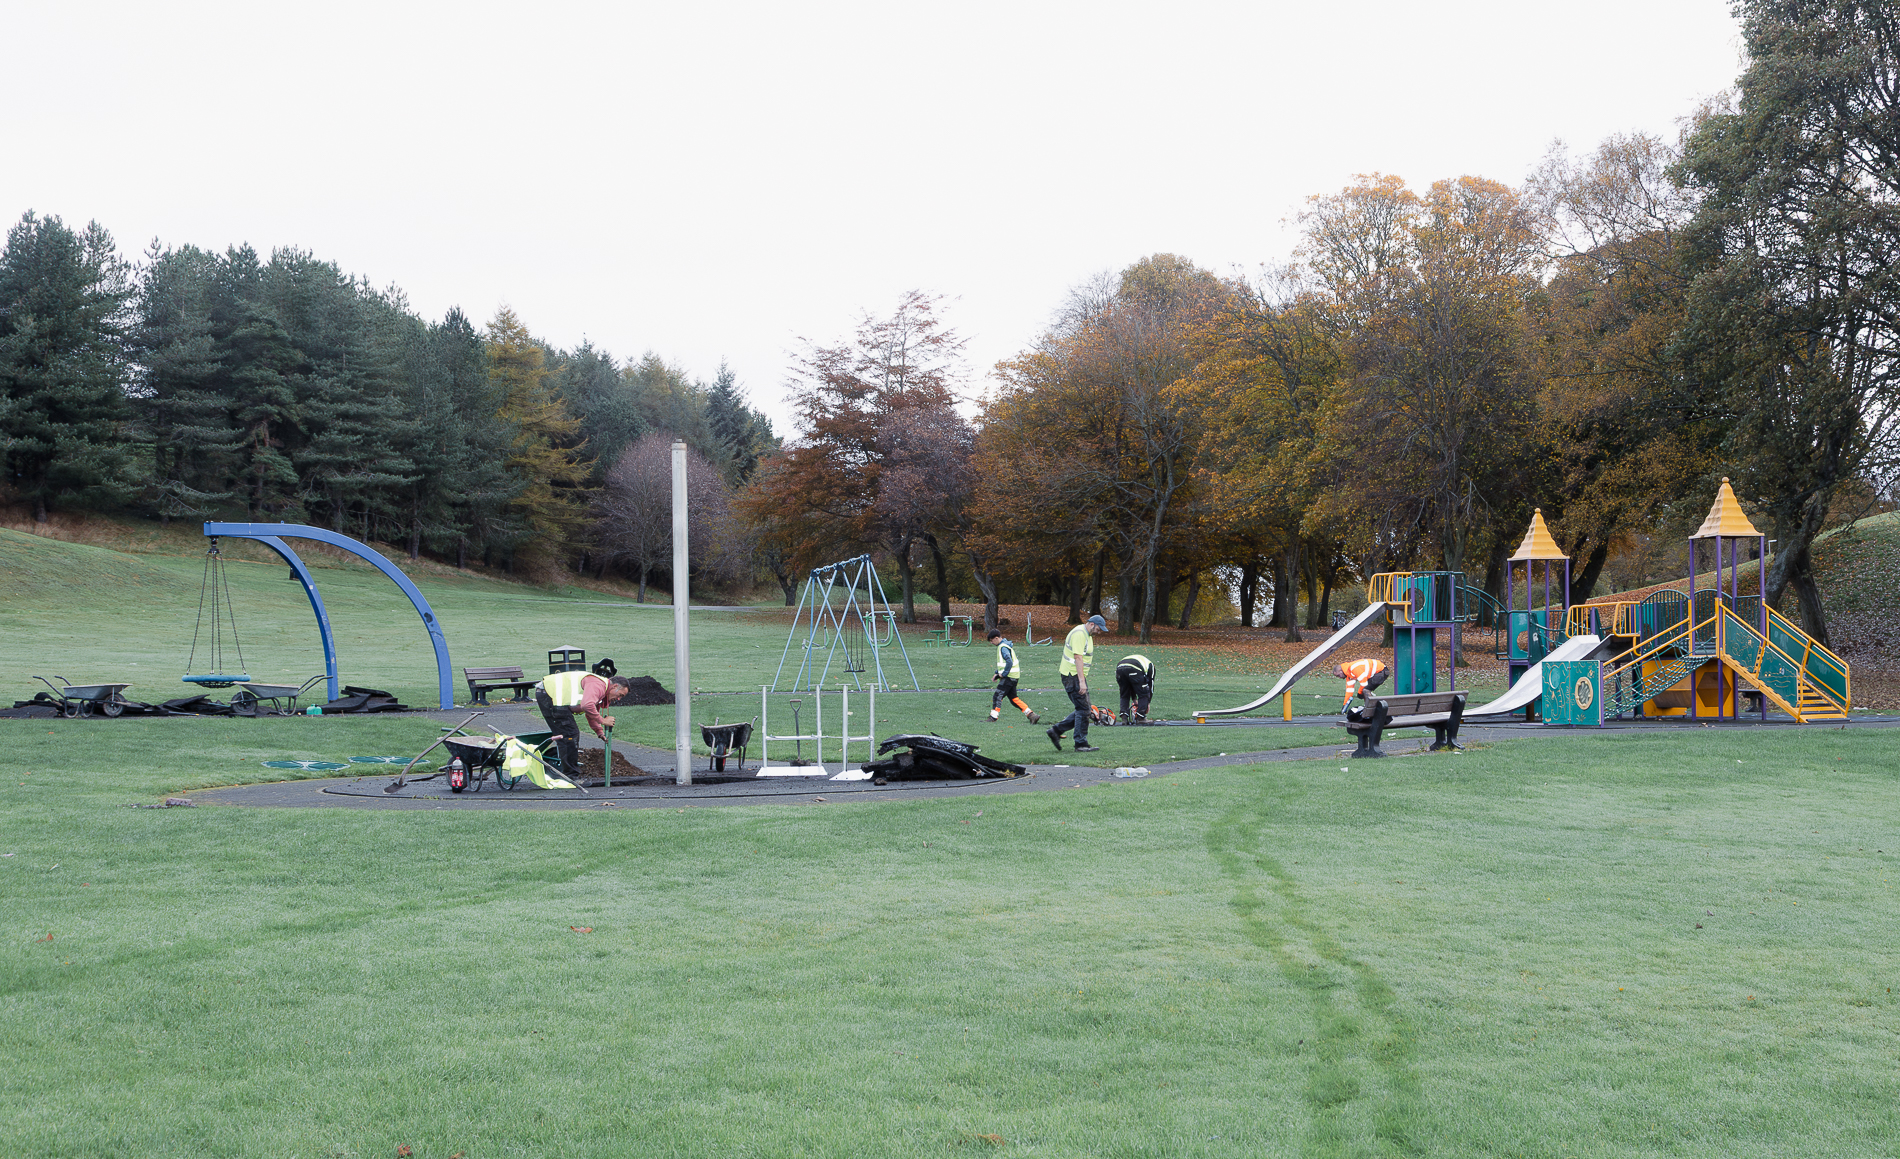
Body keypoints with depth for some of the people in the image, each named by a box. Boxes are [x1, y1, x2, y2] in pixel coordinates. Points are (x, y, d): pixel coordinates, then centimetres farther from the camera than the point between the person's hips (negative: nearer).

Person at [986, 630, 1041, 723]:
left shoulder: (1003, 647, -15)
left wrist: (1003, 674, -18)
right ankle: (1032, 715, 10)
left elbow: (1009, 662, -26)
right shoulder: (1004, 645, 17)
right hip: (1013, 677, 10)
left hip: (1009, 677, -10)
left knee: (997, 697, -9)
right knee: (1013, 698, 12)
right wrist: (997, 673, 19)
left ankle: (993, 717, -10)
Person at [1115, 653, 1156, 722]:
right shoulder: (1151, 665, 34)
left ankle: (1124, 718, 14)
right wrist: (1148, 703, 35)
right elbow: (1151, 684, 30)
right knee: (1143, 694, 12)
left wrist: (1134, 699, 46)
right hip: (1135, 670, -5)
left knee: (1124, 696, 22)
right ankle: (1141, 718, 9)